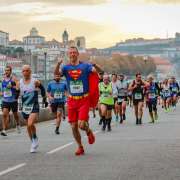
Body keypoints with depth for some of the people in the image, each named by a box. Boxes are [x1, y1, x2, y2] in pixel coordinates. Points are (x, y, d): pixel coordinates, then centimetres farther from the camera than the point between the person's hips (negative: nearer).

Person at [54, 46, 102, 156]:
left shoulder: (85, 66, -2)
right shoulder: (66, 68, 4)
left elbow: (98, 71, -12)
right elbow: (56, 73, -14)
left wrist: (95, 65, -34)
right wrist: (58, 64, -33)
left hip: (84, 100, -3)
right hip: (72, 100, 3)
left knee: (81, 124, -14)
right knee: (74, 126, 3)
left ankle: (89, 132, 21)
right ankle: (80, 147, 21)